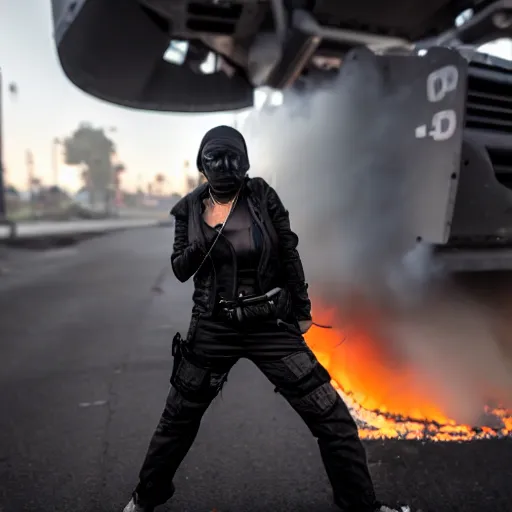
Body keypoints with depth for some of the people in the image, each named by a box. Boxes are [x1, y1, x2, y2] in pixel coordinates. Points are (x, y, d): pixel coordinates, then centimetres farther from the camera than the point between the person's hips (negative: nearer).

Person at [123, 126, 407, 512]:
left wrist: (302, 309, 2)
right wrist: (199, 245, -17)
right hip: (214, 328, 2)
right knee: (178, 419, 16)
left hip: (271, 325, -1)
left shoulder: (263, 196, -7)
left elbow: (288, 254, -1)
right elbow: (180, 270, 3)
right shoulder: (190, 208, -1)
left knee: (332, 419, 0)